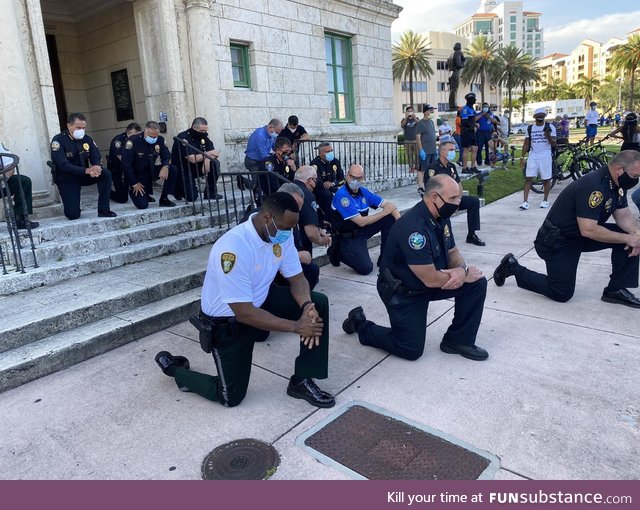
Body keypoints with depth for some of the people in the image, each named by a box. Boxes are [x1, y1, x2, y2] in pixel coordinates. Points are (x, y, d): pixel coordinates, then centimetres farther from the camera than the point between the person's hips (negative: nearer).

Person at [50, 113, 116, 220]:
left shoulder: (87, 139, -2)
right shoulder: (59, 140, -17)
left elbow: (97, 159, -7)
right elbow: (63, 165, -27)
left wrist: (95, 169, -32)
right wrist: (87, 170, -39)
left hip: (84, 175, 5)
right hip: (66, 178, -4)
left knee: (106, 174, -25)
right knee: (73, 215, -15)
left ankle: (103, 210, -17)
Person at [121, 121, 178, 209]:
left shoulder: (160, 140, -8)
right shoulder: (133, 142, -22)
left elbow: (167, 156, -2)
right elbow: (126, 164, -19)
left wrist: (165, 166, -28)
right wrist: (134, 184, -17)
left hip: (151, 171, 5)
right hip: (137, 175, -5)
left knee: (173, 169, -19)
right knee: (142, 205, -17)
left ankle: (164, 199, -8)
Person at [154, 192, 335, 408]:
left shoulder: (282, 233, -13)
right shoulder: (233, 248, -36)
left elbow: (296, 278, -5)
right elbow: (244, 313, -34)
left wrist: (307, 307, -26)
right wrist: (296, 326, -31)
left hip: (260, 300, 7)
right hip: (228, 320, -6)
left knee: (318, 303, -11)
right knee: (231, 397, 1)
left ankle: (301, 381, 0)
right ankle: (172, 367, 25)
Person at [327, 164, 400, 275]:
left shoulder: (363, 191, -1)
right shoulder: (342, 195, -23)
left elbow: (387, 204, 1)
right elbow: (361, 222, -24)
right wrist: (384, 212, -14)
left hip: (361, 231, 7)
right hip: (348, 237, -7)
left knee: (390, 219, -3)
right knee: (366, 268, -20)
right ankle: (337, 252, 6)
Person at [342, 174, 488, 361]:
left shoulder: (441, 216, -5)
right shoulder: (414, 228, -33)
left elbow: (453, 252, 7)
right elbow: (431, 279, -30)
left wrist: (461, 269, -16)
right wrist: (464, 275, -16)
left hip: (429, 280, 8)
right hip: (401, 291, -8)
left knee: (477, 283, -6)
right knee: (412, 350, -3)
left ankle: (458, 340, 7)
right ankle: (361, 325, 18)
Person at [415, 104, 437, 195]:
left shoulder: (431, 122, 15)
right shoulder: (421, 123, -9)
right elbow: (418, 137, -13)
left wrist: (436, 148, 19)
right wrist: (421, 150, -18)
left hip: (433, 150, 8)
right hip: (425, 151, -8)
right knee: (422, 169, -4)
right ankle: (420, 187, -1)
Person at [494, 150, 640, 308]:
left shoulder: (618, 183, 0)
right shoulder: (592, 186, -30)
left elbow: (623, 215, 5)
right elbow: (588, 230, -34)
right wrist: (627, 238, -26)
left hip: (582, 235, 9)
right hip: (557, 241, -9)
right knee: (562, 293, -6)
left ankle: (616, 290, 3)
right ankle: (513, 267, 10)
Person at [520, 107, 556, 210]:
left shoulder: (550, 127, 0)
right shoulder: (530, 128, 8)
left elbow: (553, 144, -3)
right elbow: (526, 144, 11)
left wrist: (548, 136, -21)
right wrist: (522, 157, 3)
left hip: (545, 156, -2)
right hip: (533, 156, 2)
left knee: (546, 179, 4)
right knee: (528, 178, -6)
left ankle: (545, 200, 19)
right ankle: (525, 201, -7)